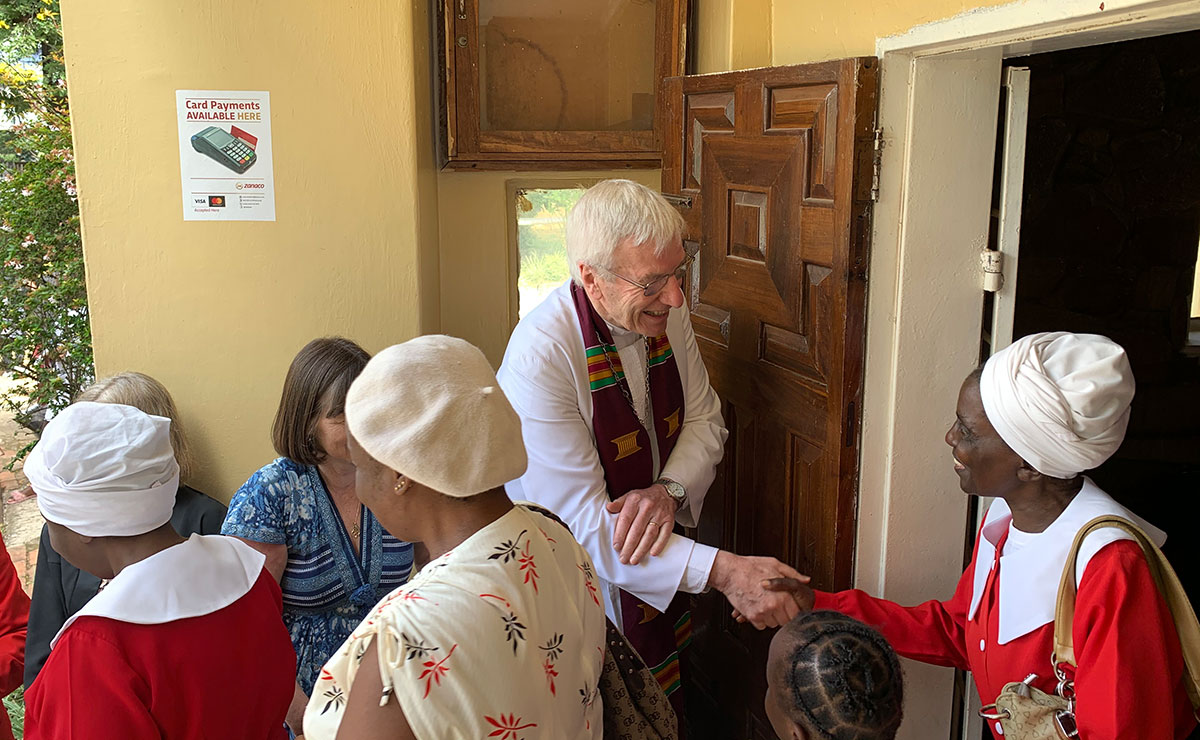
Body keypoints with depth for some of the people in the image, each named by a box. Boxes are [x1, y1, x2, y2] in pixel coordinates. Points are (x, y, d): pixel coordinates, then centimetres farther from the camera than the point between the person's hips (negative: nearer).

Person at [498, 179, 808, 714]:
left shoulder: (668, 314, -8)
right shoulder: (538, 358, -30)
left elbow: (705, 419, 4)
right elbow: (581, 522, -29)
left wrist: (669, 489, -18)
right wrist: (721, 570, -35)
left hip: (663, 568, 6)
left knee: (666, 711, 21)